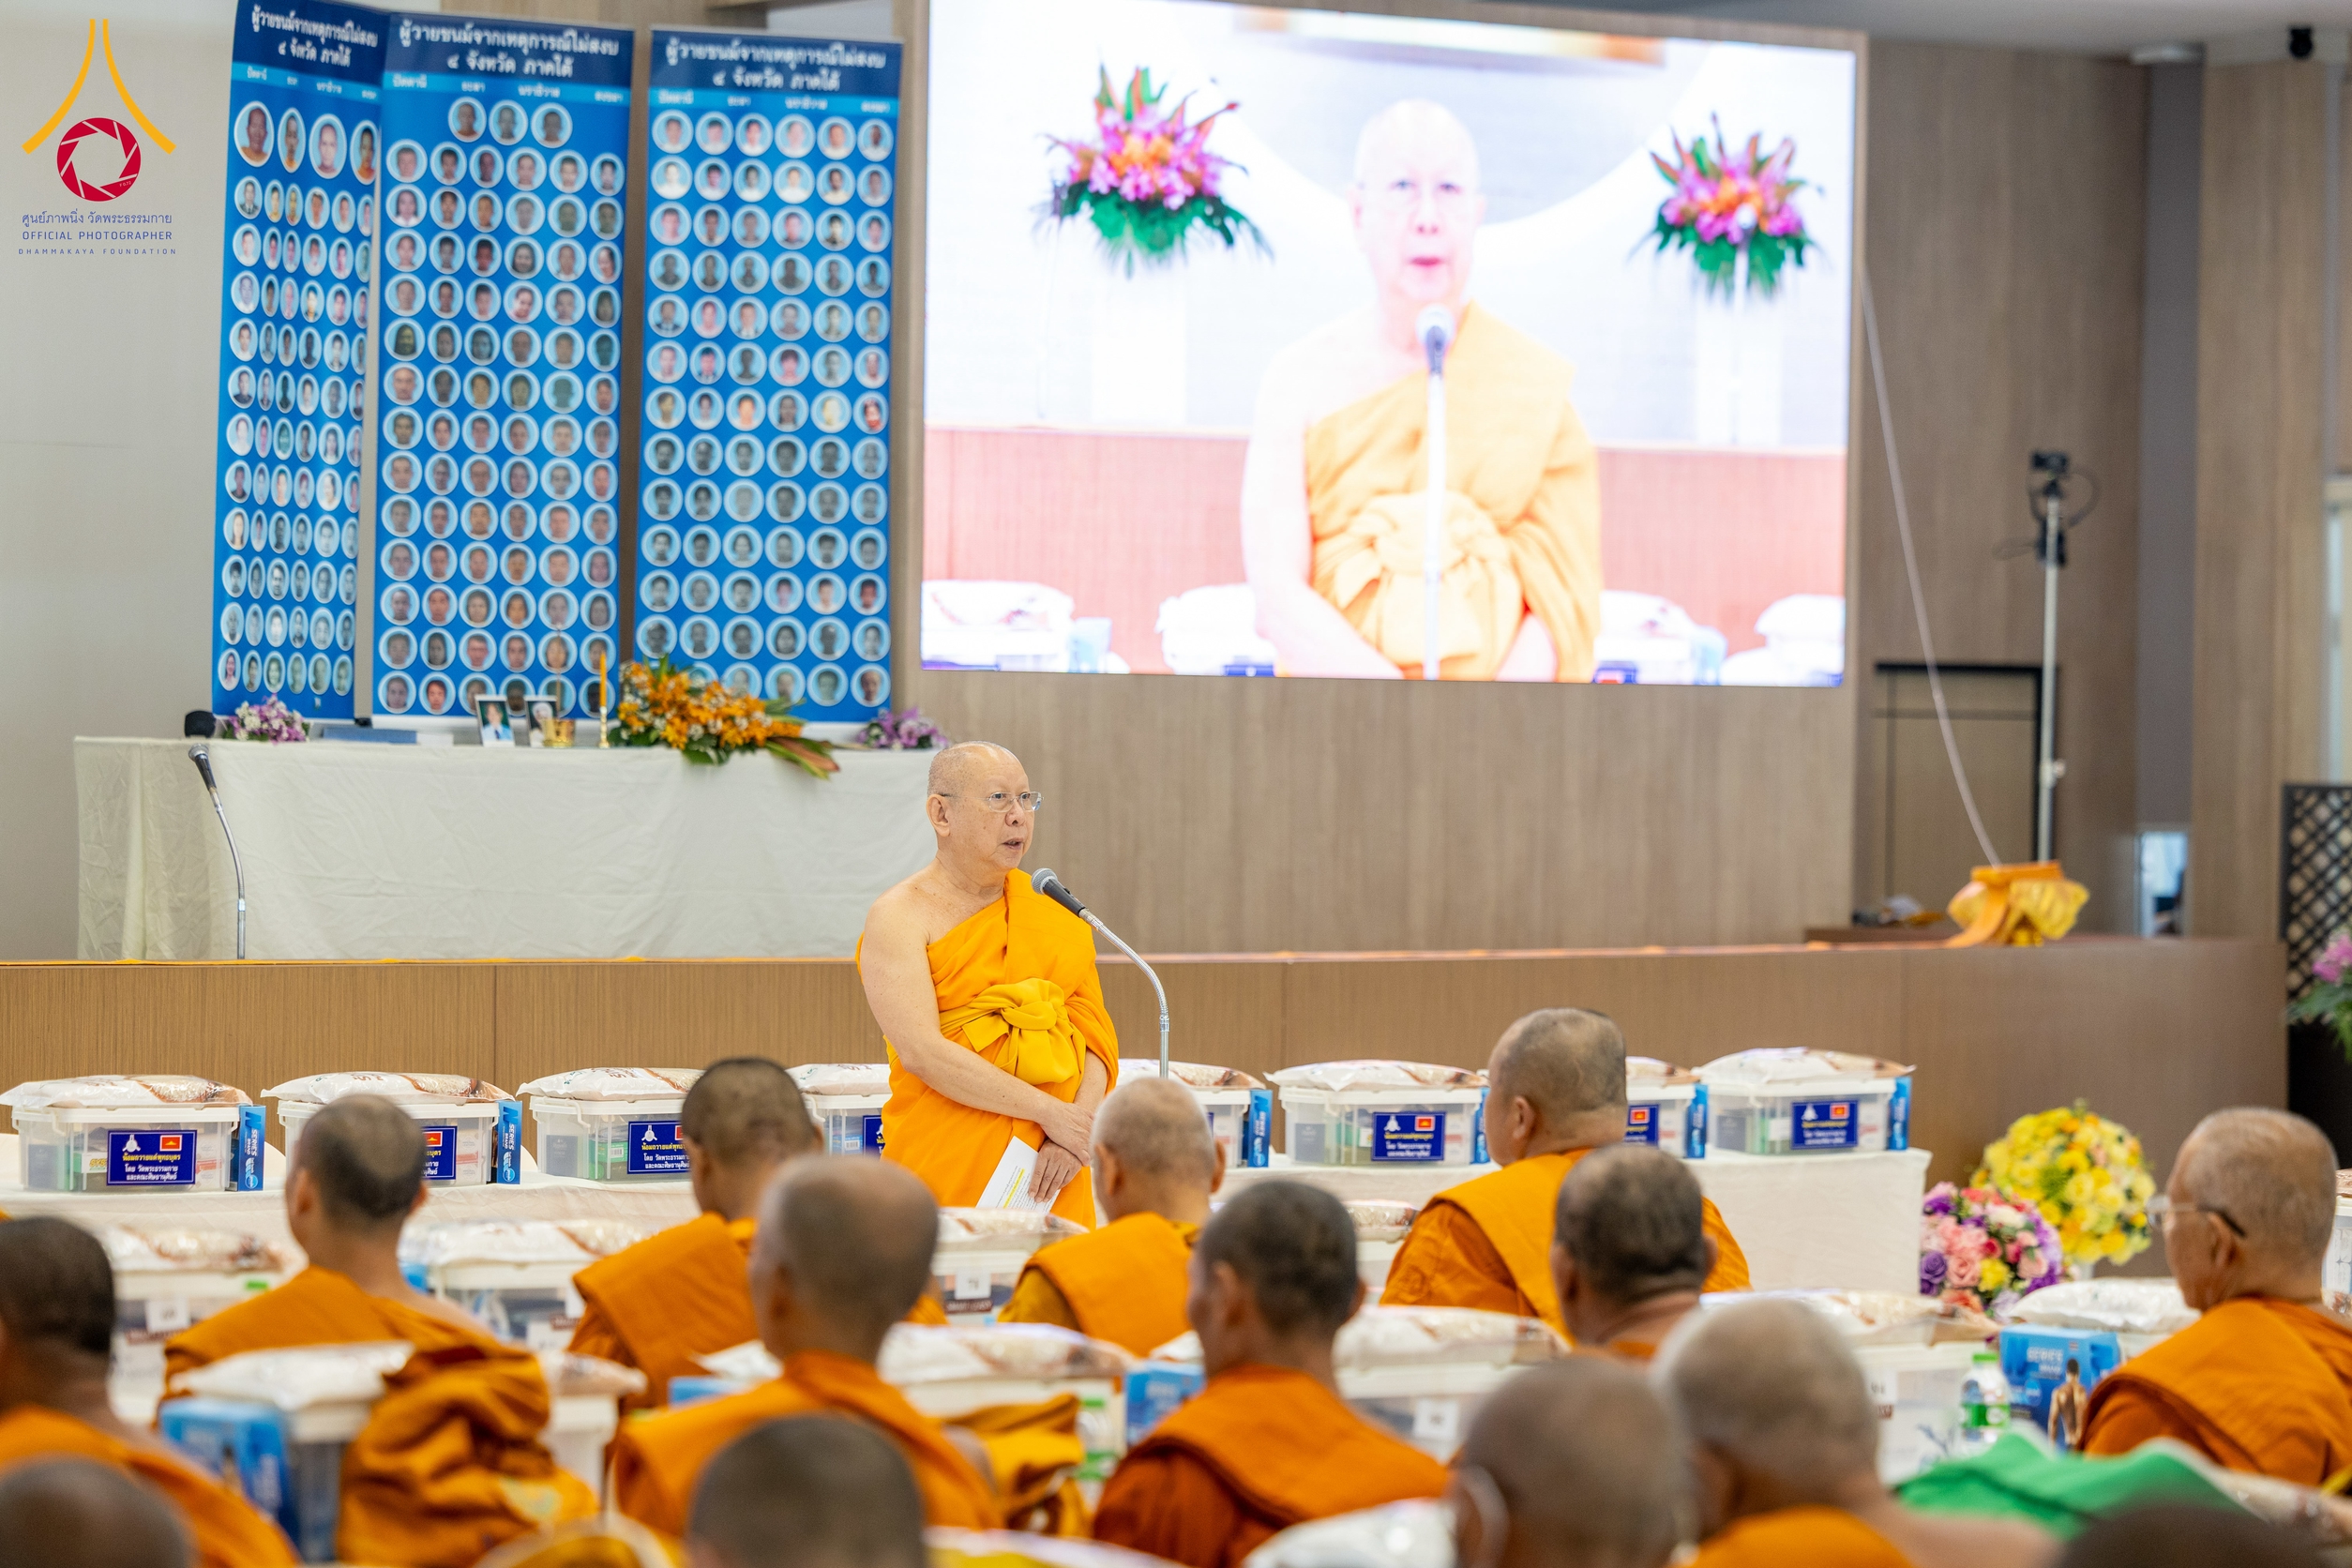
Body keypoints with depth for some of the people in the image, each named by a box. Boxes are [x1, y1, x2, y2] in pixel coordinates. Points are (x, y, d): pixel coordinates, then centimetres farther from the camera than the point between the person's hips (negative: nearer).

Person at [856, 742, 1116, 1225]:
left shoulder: (1052, 909, 12)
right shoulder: (901, 918, -4)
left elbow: (1093, 1031, 5)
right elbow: (921, 1052, -15)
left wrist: (1078, 1130, -13)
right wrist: (1051, 1112, -17)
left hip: (1048, 1172, 4)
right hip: (946, 1172, -4)